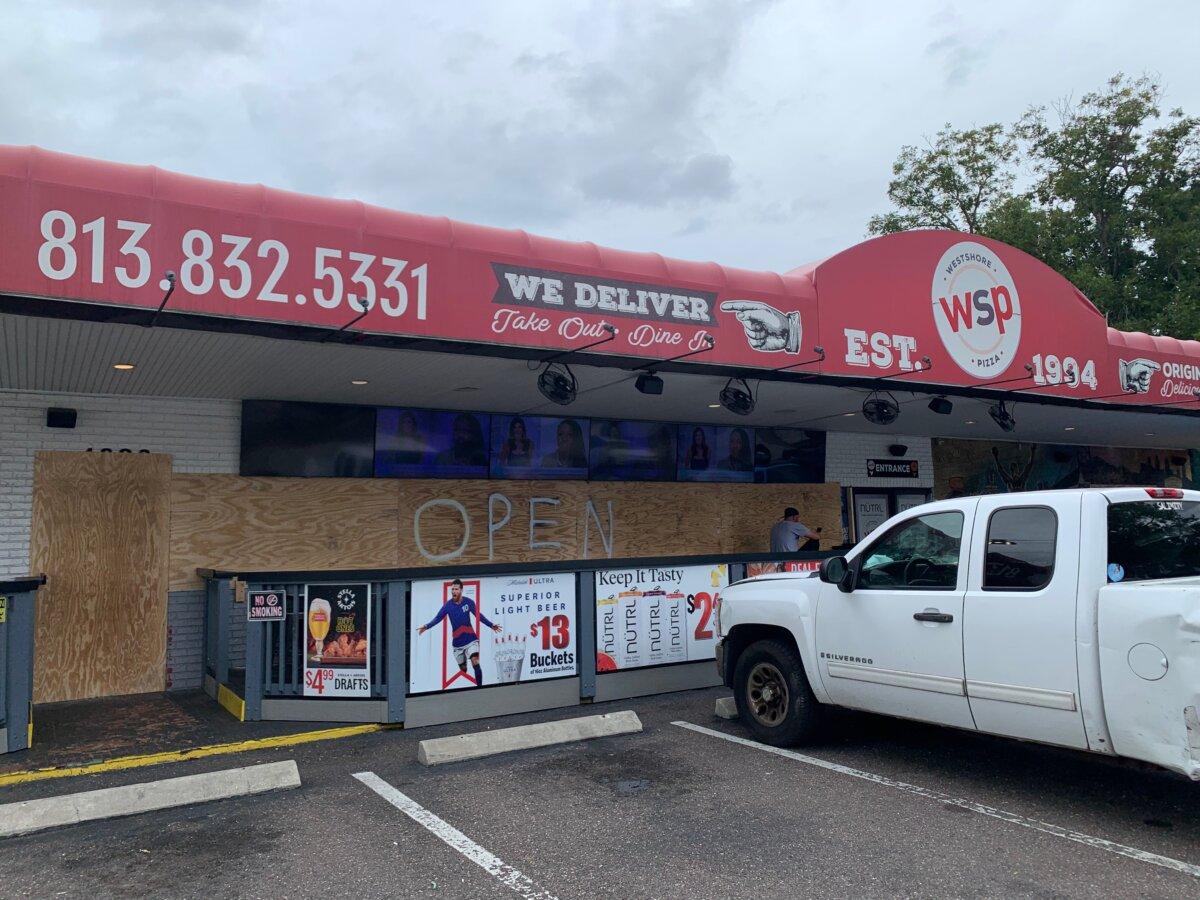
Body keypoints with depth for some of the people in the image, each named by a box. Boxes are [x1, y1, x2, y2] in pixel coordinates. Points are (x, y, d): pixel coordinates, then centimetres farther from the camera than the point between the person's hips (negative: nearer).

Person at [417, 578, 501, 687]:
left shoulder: (469, 602, -5)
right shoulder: (448, 605, -5)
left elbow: (479, 615, 6)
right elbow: (438, 618, -5)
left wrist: (491, 625, 7)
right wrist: (426, 626, -21)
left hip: (470, 638, -1)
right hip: (457, 642, 2)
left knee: (475, 662, -20)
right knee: (463, 669, 8)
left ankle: (480, 686, -20)